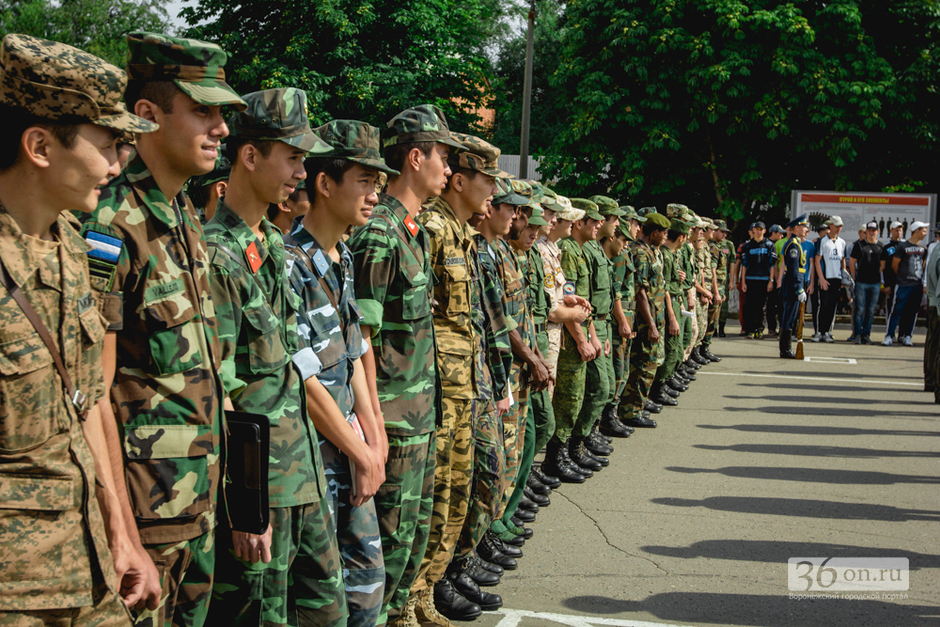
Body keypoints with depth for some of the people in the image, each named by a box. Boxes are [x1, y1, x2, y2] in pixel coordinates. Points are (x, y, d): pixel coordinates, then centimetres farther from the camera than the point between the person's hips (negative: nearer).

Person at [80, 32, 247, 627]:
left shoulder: (188, 217, 9)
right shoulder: (111, 224, -18)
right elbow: (92, 391, -19)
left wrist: (212, 476, 15)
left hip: (200, 483, 9)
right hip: (144, 491, -8)